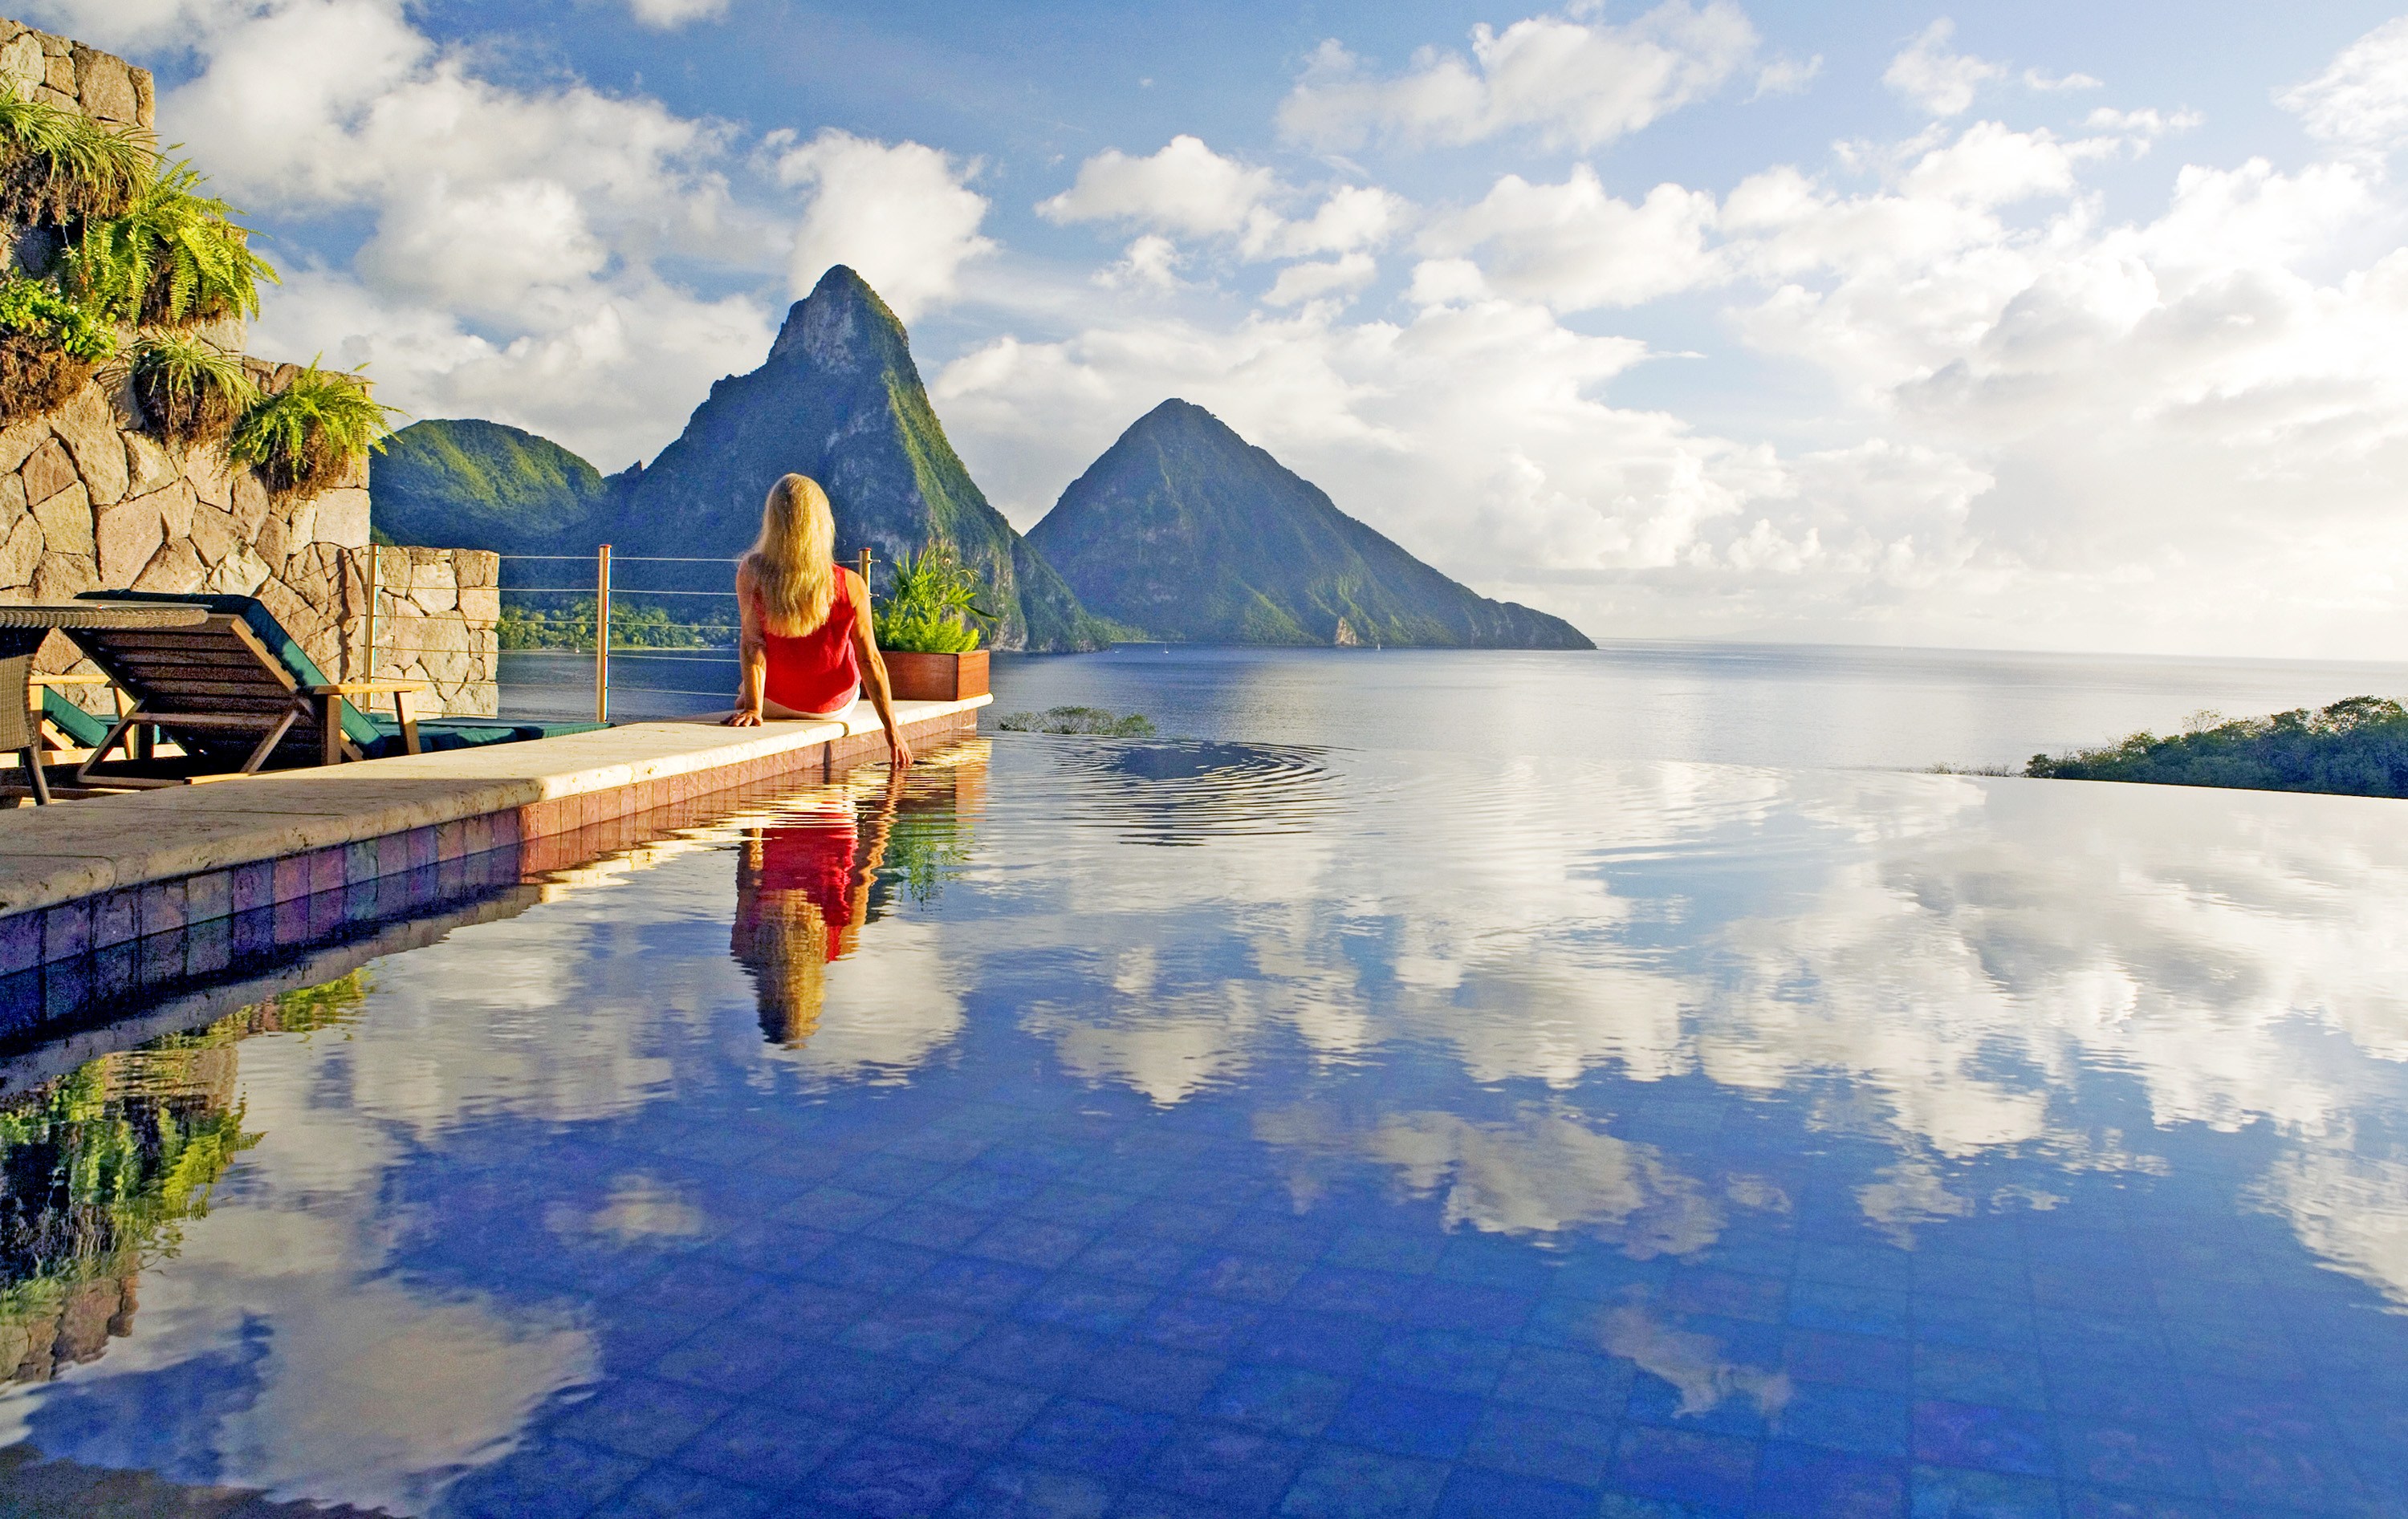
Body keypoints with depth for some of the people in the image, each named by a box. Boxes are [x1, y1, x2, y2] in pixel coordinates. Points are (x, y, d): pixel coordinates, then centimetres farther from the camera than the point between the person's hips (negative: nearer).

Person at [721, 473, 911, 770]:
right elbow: (870, 661, -19)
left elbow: (752, 646, -25)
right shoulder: (850, 586, -23)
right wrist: (892, 729, -14)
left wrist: (752, 709, -22)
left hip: (777, 704, 0)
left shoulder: (750, 574, -23)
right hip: (836, 706, 0)